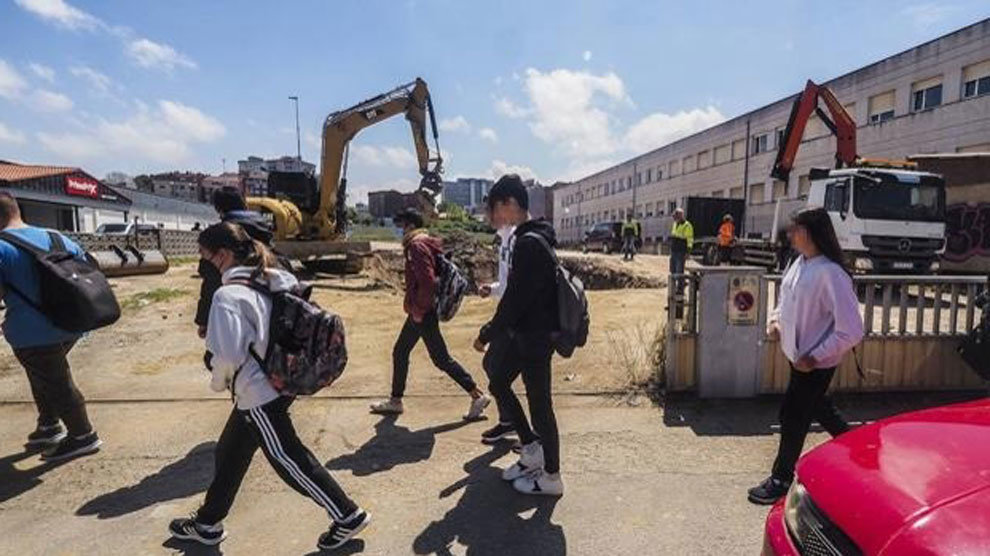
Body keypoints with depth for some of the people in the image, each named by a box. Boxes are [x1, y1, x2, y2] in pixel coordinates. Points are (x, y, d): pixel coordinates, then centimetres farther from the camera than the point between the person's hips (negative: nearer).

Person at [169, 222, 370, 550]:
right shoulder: (266, 283, 3)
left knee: (289, 461, 4)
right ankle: (207, 523, 44)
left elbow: (228, 355, -25)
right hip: (276, 382, 9)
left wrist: (218, 382, -3)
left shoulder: (228, 295, -21)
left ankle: (347, 516, 16)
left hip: (258, 395, -9)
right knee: (229, 455, 24)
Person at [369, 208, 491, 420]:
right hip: (420, 312, 11)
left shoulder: (417, 247, -18)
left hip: (423, 314, -11)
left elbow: (427, 281, -28)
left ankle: (478, 395, 5)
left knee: (441, 358, -4)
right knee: (400, 353, 17)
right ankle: (395, 401, 30)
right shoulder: (427, 244, 13)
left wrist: (419, 309, -20)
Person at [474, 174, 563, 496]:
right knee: (498, 383, 19)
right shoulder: (528, 238, 10)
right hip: (523, 333, 10)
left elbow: (515, 299, -22)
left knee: (539, 404, 3)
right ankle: (532, 451, 31)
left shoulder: (529, 243, -21)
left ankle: (551, 477, 21)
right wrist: (495, 330, 18)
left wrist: (487, 334, -12)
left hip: (535, 336, -10)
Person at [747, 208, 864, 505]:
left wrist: (815, 357, -23)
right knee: (816, 406, 26)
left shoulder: (831, 273, -26)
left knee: (793, 415, 3)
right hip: (798, 354, 8)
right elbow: (788, 299, 18)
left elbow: (851, 330, -26)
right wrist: (775, 319, -1)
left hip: (815, 363, -8)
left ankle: (781, 479, 22)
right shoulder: (799, 263, 0)